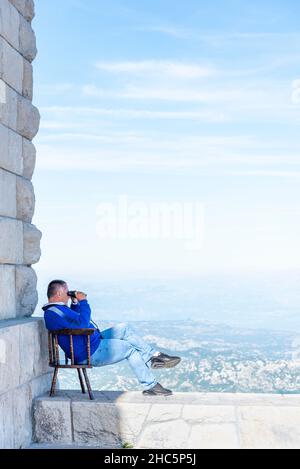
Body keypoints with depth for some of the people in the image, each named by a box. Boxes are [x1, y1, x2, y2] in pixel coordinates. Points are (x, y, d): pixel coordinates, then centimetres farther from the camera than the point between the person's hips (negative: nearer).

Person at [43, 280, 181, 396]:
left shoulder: (58, 308, 12)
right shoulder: (52, 313, -23)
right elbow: (83, 323, -32)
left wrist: (75, 303, 13)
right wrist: (82, 301, -20)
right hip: (90, 354, -11)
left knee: (124, 329, 11)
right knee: (130, 348, -2)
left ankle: (154, 357, 13)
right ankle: (151, 386, 7)